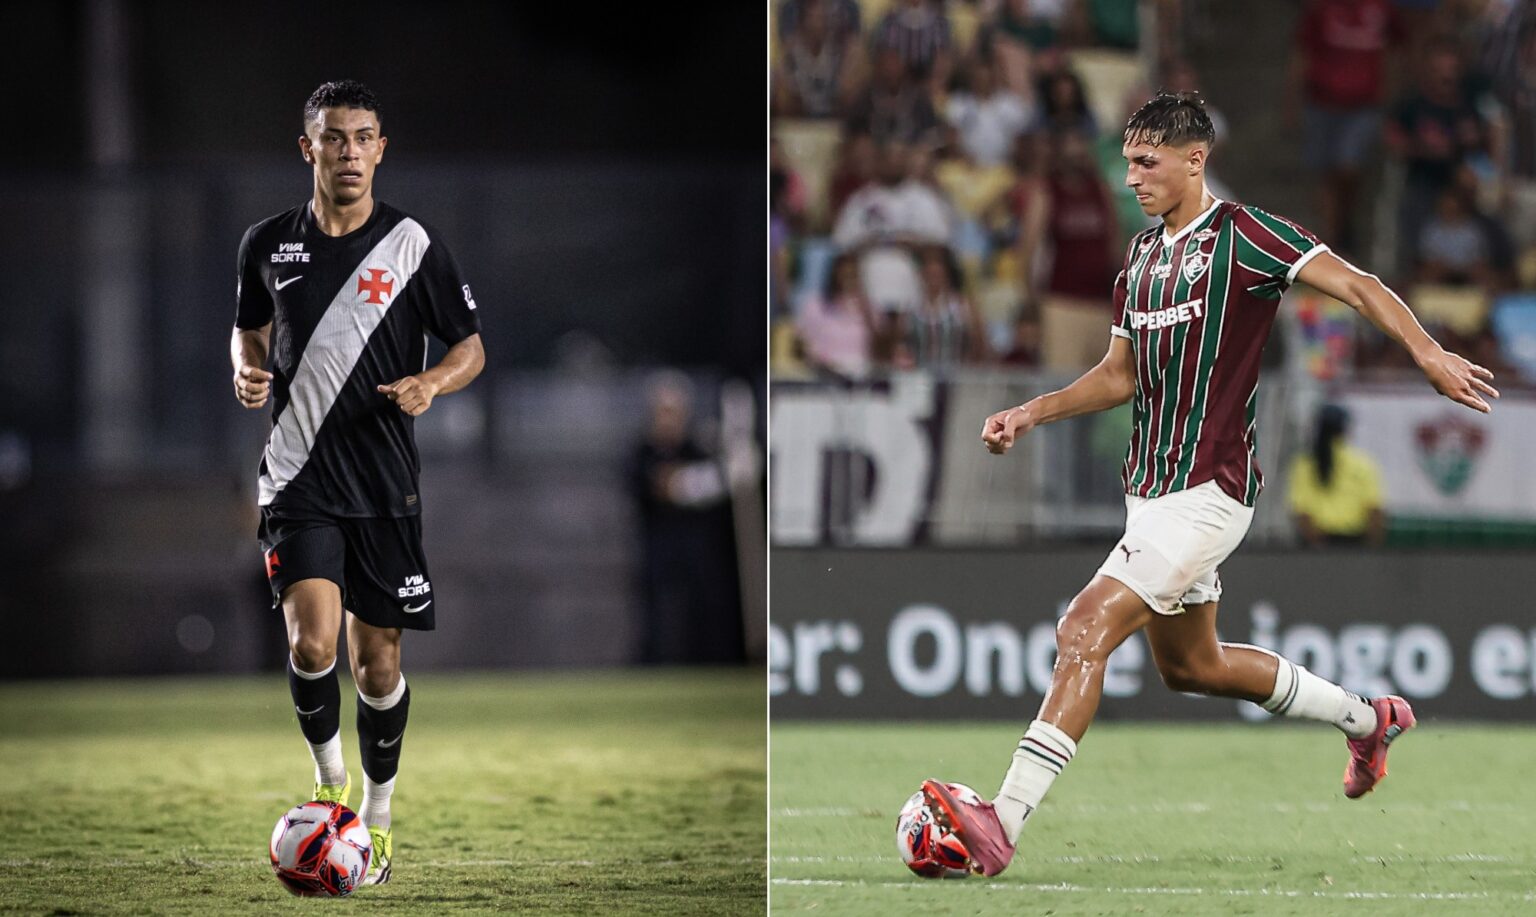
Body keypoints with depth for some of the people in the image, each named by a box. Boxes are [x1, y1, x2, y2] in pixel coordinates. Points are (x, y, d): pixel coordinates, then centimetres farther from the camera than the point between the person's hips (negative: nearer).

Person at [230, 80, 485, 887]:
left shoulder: (412, 245, -2)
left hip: (385, 486, 0)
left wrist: (430, 384, -16)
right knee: (312, 644, -18)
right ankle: (328, 776, 8)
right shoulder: (268, 243, 3)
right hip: (297, 479, 0)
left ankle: (377, 816, 25)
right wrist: (248, 371, -3)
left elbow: (470, 346, 5)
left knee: (378, 661, 6)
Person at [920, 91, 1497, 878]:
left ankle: (1004, 821, -25)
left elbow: (1357, 286, -17)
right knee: (1189, 665, 21)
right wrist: (1033, 413, 10)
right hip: (1152, 489, 10)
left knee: (1085, 631, -20)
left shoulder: (1241, 235, -10)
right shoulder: (1140, 257, 14)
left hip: (1206, 493, -10)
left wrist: (1427, 352, -31)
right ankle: (1368, 720, 39)